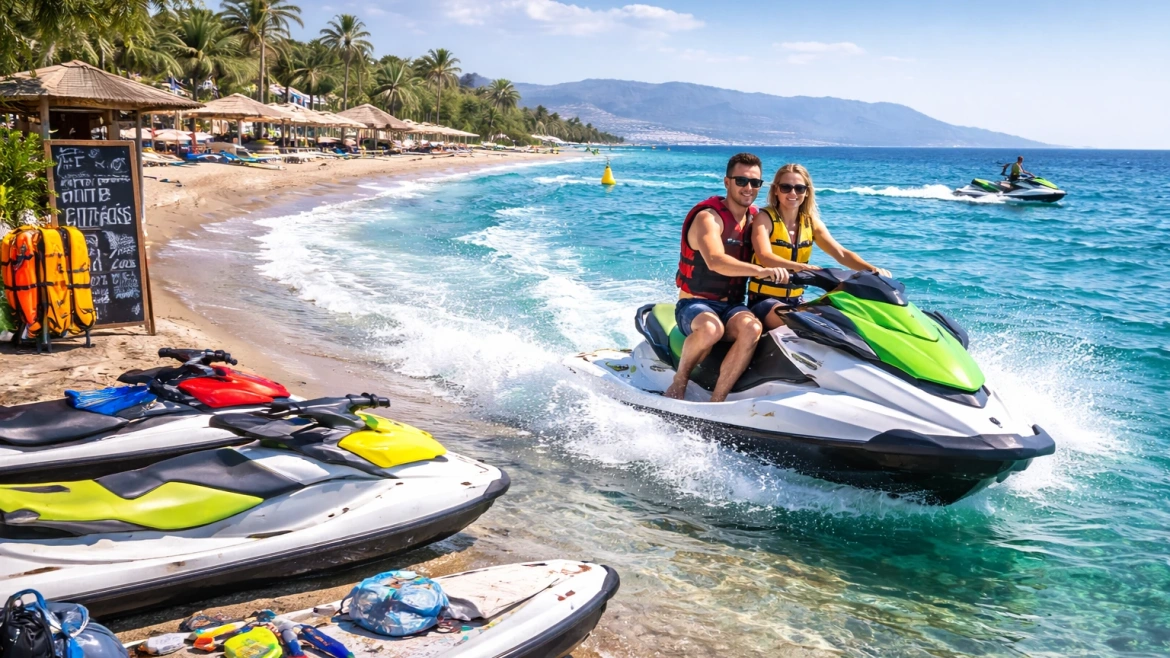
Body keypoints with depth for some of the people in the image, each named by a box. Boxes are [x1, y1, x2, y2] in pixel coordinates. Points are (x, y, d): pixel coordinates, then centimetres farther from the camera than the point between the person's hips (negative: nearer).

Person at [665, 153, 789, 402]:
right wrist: (760, 271, -45)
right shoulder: (708, 217, -13)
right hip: (695, 304, -5)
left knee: (752, 327, -32)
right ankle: (679, 382, -11)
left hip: (733, 306, 5)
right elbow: (715, 261, -31)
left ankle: (716, 402, -29)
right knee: (712, 329, -40)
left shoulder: (755, 218, 11)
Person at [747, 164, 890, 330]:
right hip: (764, 299, -6)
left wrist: (872, 269, -23)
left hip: (796, 300, 6)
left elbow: (841, 254, -4)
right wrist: (800, 267, -44)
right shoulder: (765, 218, -9)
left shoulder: (811, 222, 7)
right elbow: (765, 257, -26)